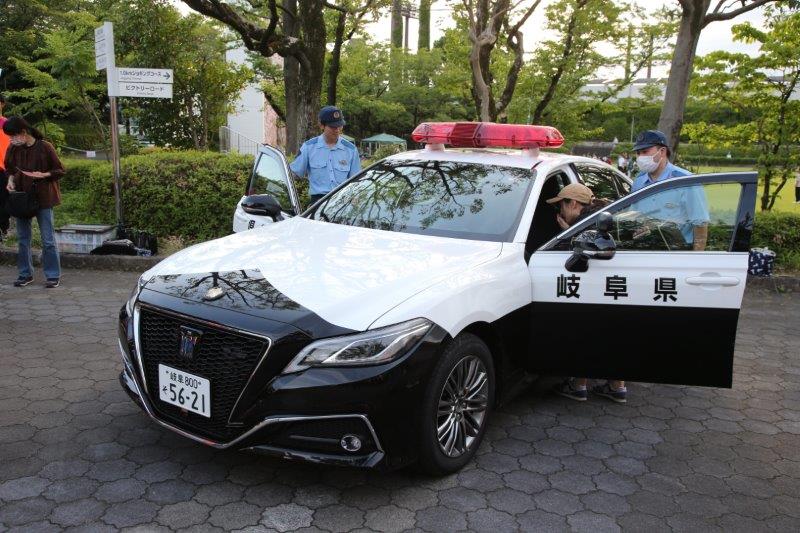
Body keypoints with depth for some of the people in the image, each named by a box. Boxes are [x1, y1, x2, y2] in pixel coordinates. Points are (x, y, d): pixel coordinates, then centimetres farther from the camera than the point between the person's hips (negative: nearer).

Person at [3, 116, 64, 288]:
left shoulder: (44, 147, -11)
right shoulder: (13, 149, 2)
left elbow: (60, 171, -5)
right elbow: (9, 169, 17)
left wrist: (43, 175, -21)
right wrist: (11, 180, -2)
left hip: (43, 198, -5)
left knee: (48, 240, -1)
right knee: (23, 238, 10)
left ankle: (53, 275, 7)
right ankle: (25, 274, 20)